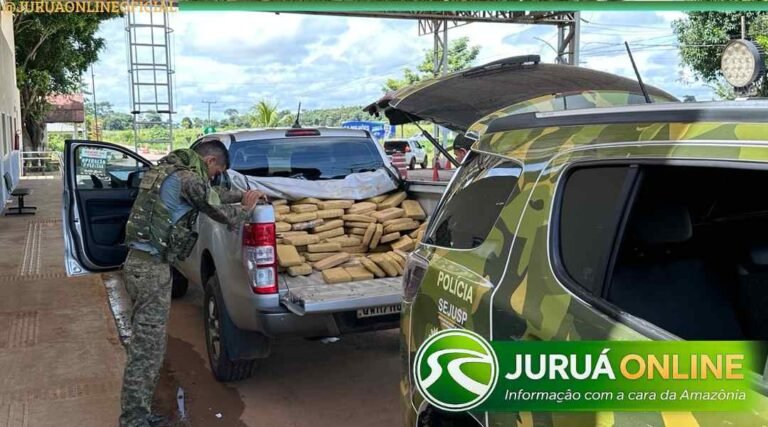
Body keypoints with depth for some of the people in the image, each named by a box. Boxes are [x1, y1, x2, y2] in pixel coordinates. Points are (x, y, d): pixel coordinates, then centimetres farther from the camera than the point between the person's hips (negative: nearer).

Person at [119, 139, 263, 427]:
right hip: (151, 268, -10)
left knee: (147, 345, 16)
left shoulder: (170, 169, 16)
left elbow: (212, 195, 30)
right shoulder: (189, 178, -14)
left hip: (141, 262, 10)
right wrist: (246, 208, 12)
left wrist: (242, 196, 25)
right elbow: (224, 215, -7)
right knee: (147, 349, -4)